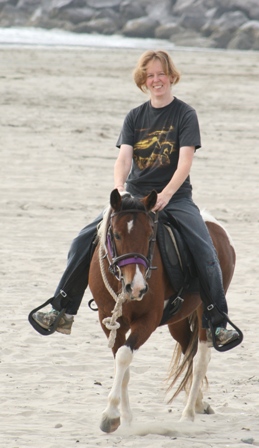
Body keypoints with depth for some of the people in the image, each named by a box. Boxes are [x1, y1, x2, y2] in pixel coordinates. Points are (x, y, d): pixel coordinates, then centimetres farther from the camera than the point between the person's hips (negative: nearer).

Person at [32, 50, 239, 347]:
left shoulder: (185, 115, -2)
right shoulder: (135, 117, 9)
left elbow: (185, 162, -12)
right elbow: (124, 158, -3)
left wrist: (166, 195, -26)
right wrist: (119, 188, -23)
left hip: (175, 196, -3)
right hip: (134, 194, 3)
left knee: (205, 252, -24)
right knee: (84, 241, -10)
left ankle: (216, 323, -13)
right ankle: (63, 311, -3)